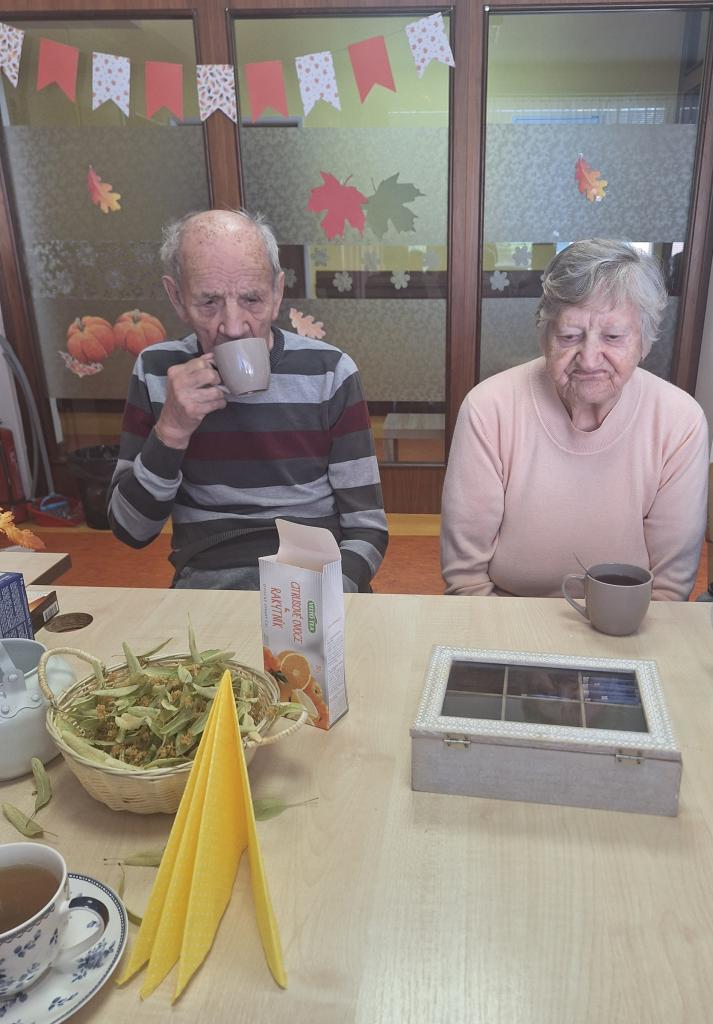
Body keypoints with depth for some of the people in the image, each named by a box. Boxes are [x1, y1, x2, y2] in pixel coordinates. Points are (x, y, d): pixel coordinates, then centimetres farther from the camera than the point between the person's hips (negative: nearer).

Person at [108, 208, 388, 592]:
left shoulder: (328, 371, -1)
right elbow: (130, 530, 3)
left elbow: (366, 527, -1)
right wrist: (172, 431, -13)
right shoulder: (156, 372, 3)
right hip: (203, 578, 1)